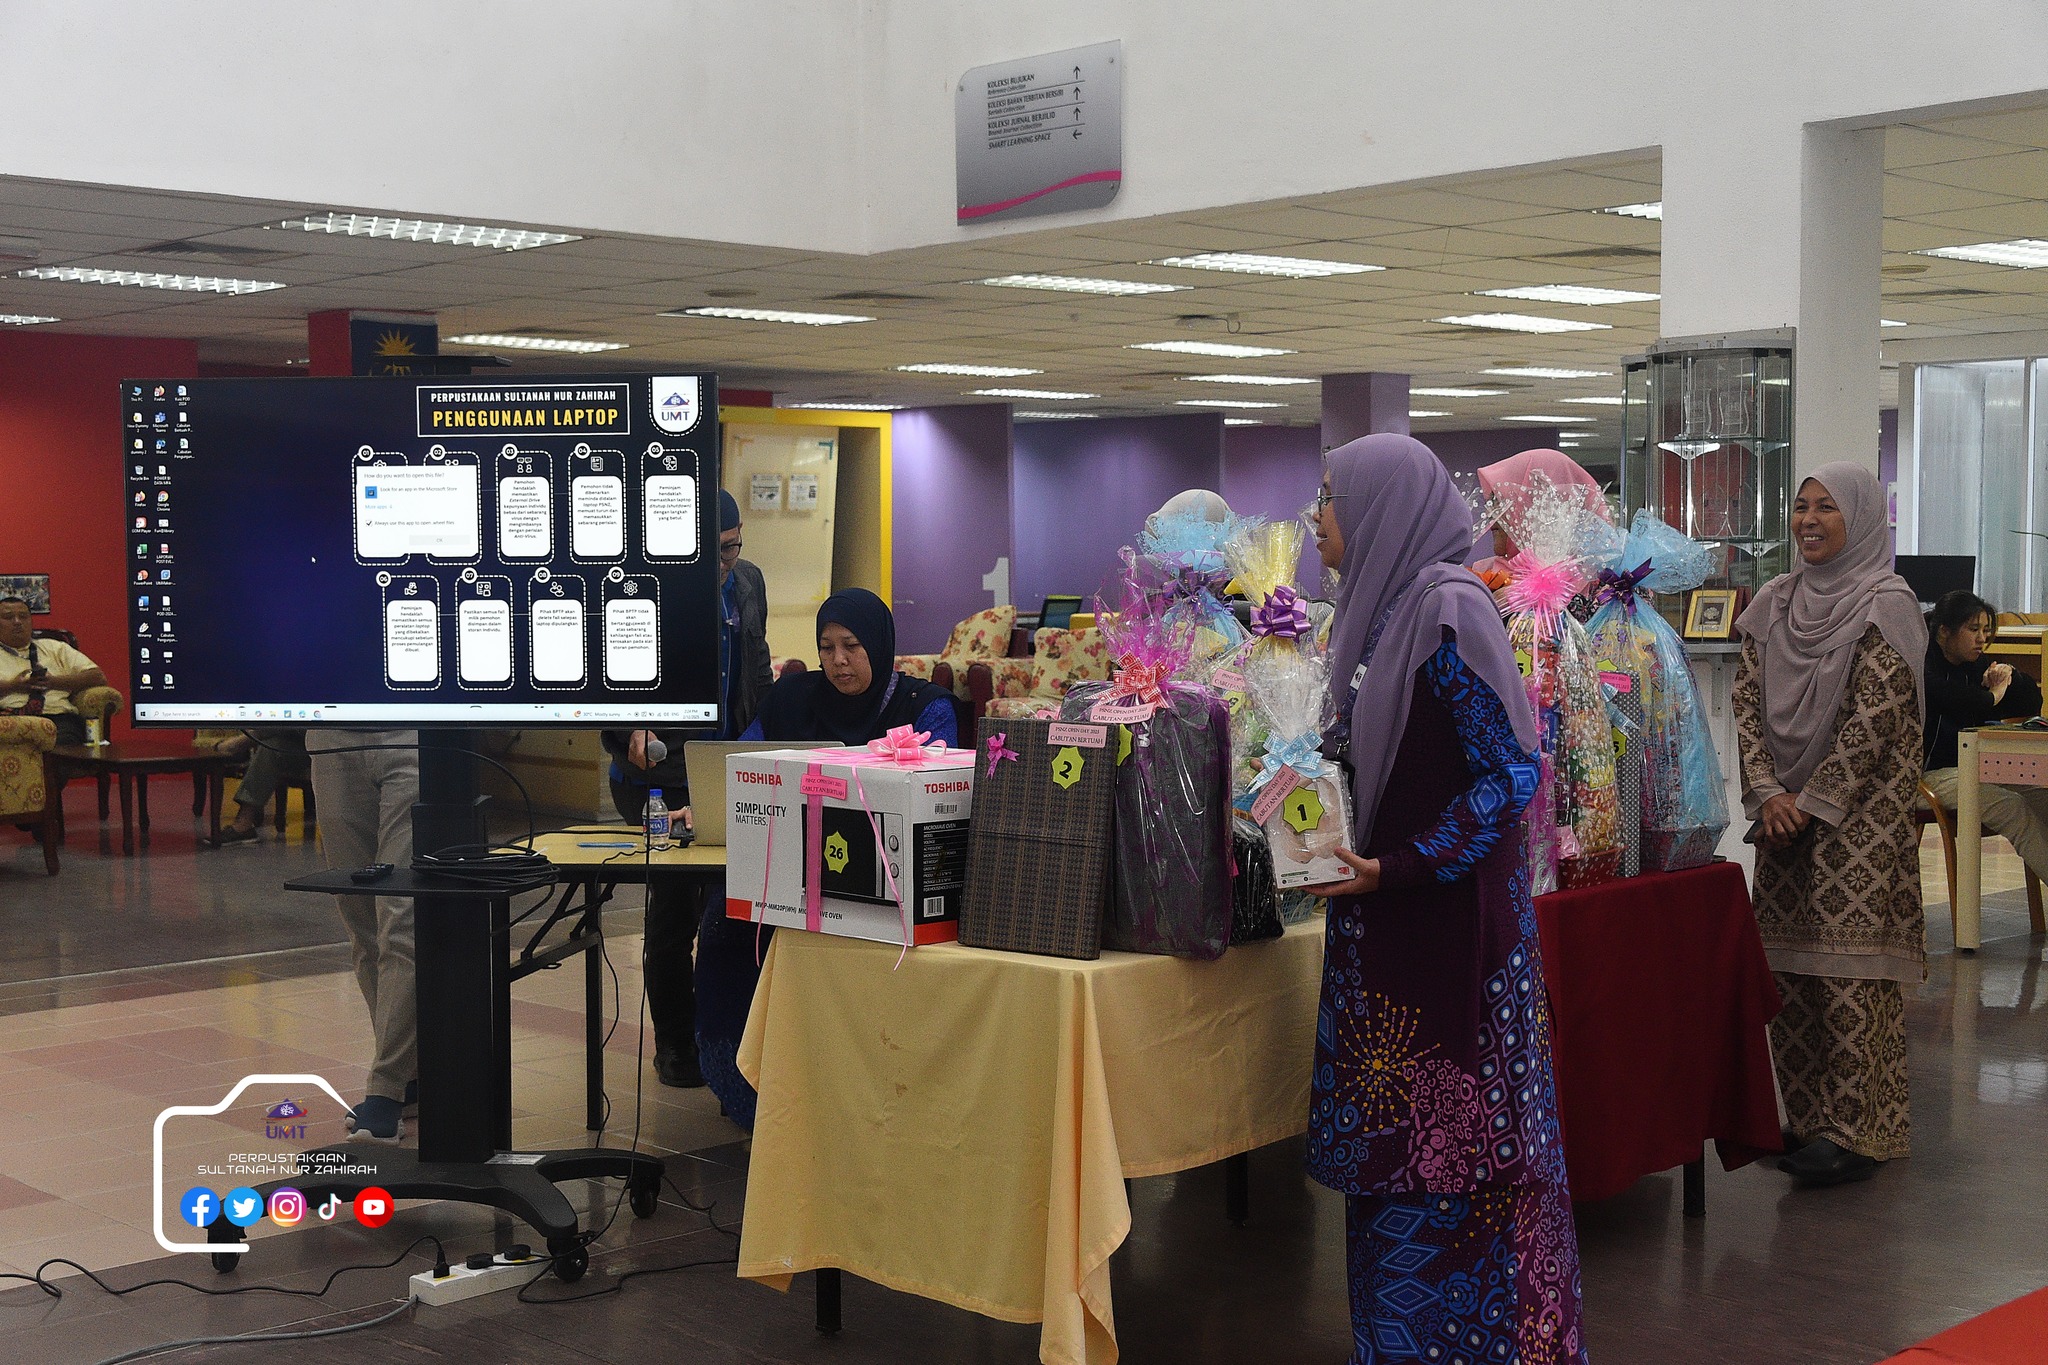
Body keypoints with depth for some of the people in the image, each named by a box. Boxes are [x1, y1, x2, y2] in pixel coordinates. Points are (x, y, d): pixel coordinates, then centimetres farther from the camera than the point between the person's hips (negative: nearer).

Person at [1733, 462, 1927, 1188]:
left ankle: (1856, 1130, -1)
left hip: (1859, 817, -6)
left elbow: (1873, 719, -14)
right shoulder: (1775, 603, 11)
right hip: (1785, 811, 6)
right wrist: (1767, 793, -6)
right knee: (1790, 966, 7)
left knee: (1848, 969, -7)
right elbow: (1747, 703, 7)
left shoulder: (1885, 605, -8)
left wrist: (1811, 801, -15)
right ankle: (1808, 1118, 17)